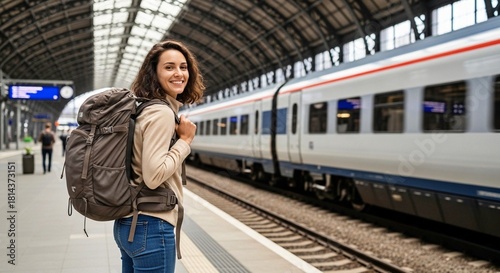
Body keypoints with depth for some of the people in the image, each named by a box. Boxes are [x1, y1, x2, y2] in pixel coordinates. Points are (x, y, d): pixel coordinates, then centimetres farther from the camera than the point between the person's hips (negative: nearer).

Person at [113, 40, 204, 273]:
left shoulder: (144, 108, 13)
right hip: (150, 226, -10)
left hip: (129, 222, 10)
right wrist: (185, 141, -15)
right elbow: (153, 177, -24)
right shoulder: (161, 113, -16)